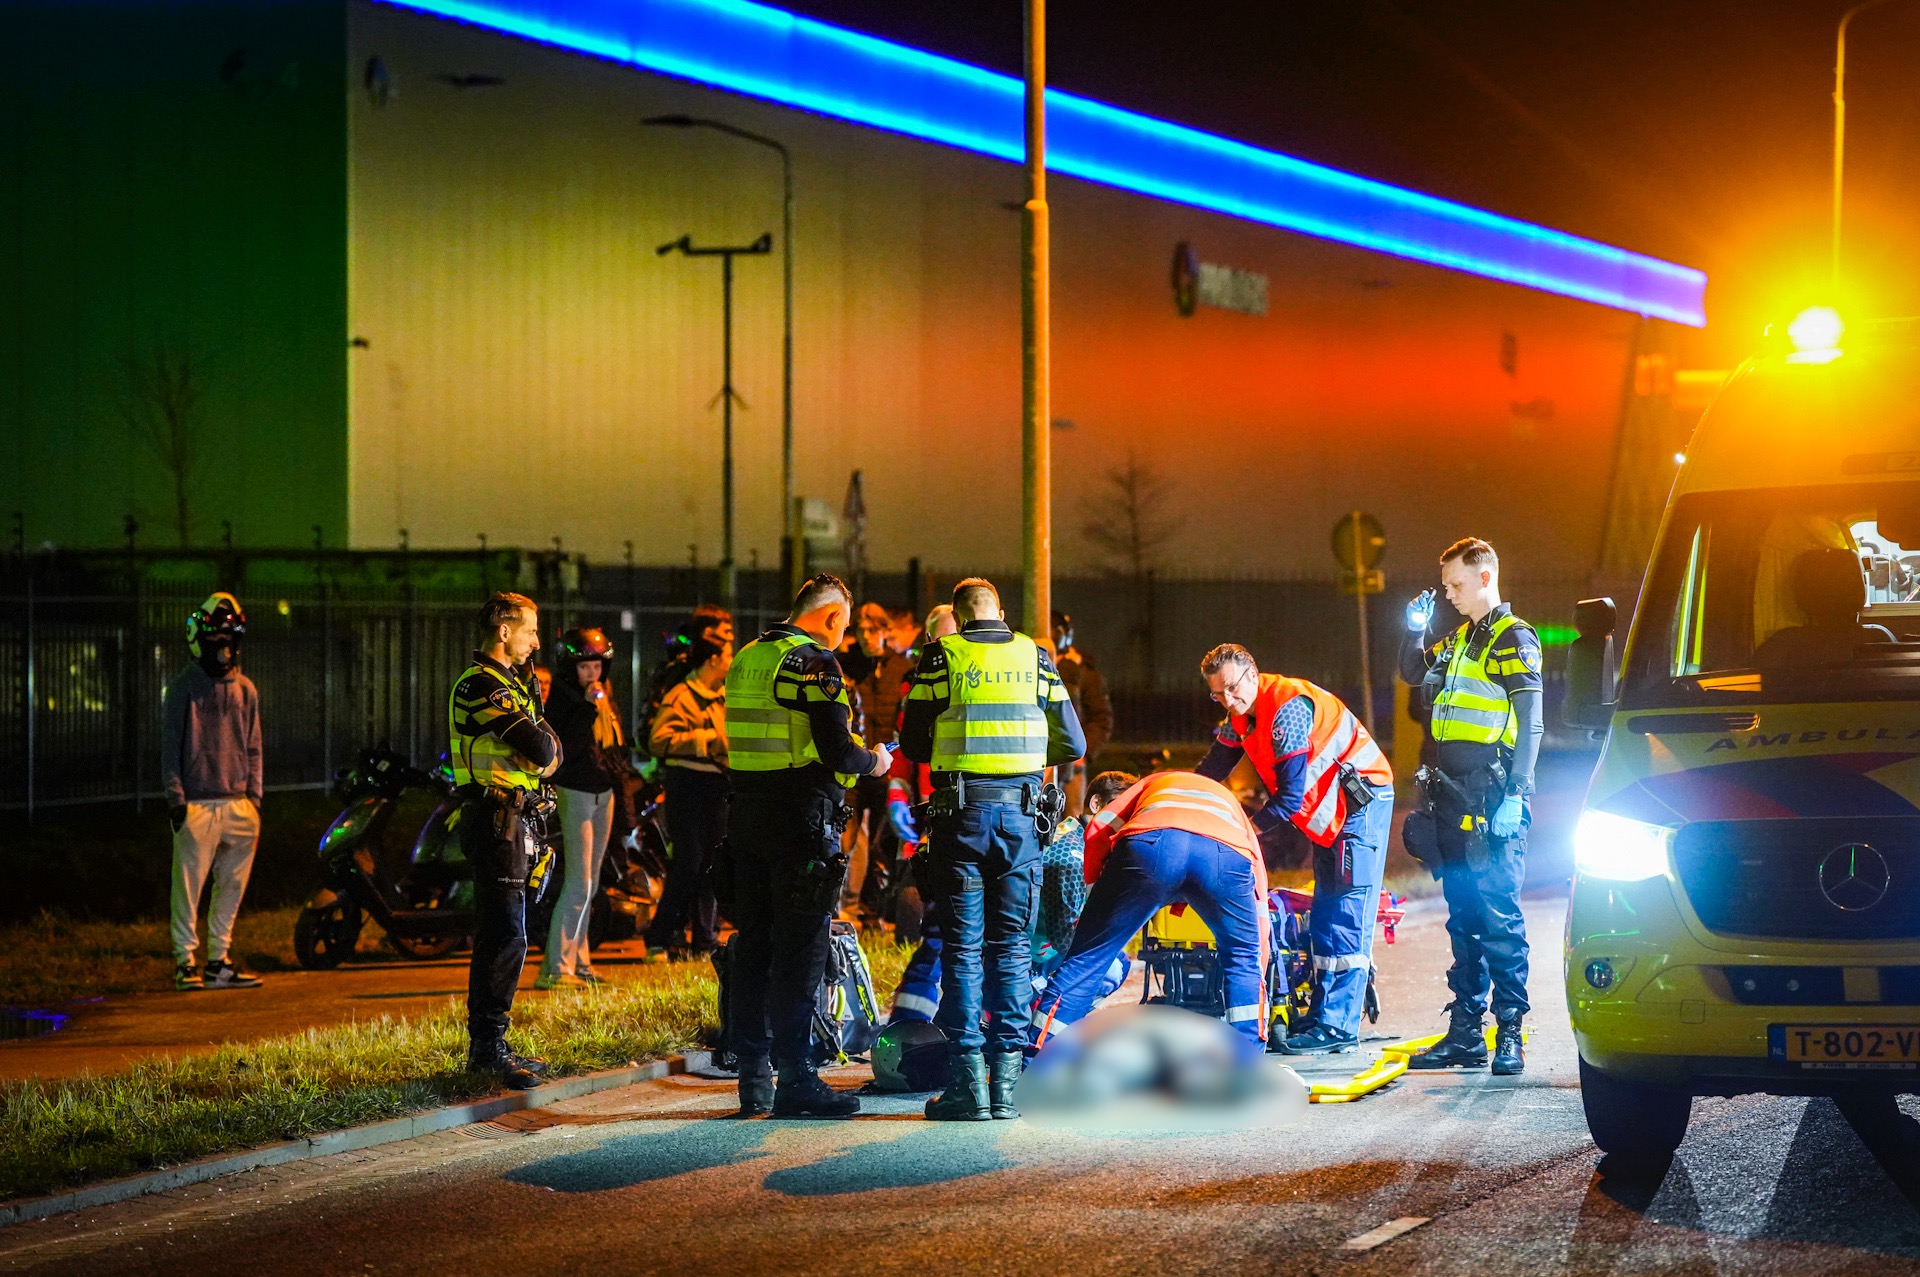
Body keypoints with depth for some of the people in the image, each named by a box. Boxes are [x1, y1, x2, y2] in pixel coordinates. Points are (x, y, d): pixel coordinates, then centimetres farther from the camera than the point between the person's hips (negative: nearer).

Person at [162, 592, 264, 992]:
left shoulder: (245, 689, 13)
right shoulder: (184, 687, 0)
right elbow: (170, 746, -1)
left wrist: (254, 797, 9)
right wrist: (175, 797, -8)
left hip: (238, 804, 5)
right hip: (197, 804, -5)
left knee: (231, 887, 7)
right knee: (188, 886, -5)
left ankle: (219, 961, 14)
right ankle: (185, 962, 0)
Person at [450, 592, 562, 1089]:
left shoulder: (510, 683, 19)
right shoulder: (480, 685, -14)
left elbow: (551, 751, 16)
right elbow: (540, 749, -21)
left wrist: (545, 751, -5)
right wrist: (542, 743, -1)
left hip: (513, 820, 10)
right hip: (497, 819, -10)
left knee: (497, 936, 13)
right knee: (506, 937, -12)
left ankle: (485, 1045, 18)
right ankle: (489, 1046, -12)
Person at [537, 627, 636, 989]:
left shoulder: (605, 697, 13)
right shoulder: (563, 698, -10)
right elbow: (563, 749, -23)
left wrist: (622, 804, 20)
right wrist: (587, 708, -25)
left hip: (604, 793, 8)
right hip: (575, 793, -8)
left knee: (589, 884, 11)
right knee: (579, 883, -14)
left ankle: (578, 962, 18)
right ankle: (555, 969, -14)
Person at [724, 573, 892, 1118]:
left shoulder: (746, 660, 14)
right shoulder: (814, 663, -12)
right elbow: (836, 752, -18)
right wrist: (873, 761, 3)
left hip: (748, 815, 8)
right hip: (803, 822, -8)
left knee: (753, 948, 10)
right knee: (800, 952, -4)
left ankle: (754, 1078, 13)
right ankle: (795, 1079, -4)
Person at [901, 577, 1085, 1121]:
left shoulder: (940, 656, 1)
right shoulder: (1035, 657, 7)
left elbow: (913, 743, 3)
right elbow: (1072, 745, 8)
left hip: (961, 811, -2)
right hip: (1021, 811, 2)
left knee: (963, 946, 2)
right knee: (1012, 945, 7)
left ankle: (969, 1080, -1)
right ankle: (1007, 1080, 4)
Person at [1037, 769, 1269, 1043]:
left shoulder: (1149, 785, 42)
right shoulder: (1228, 799, 46)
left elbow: (1098, 831, 18)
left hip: (1149, 845, -1)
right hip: (1229, 854, 1)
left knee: (1086, 959, 12)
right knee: (1242, 958, 28)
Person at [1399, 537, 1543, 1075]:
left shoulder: (1513, 638, -5)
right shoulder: (1460, 639, 18)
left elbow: (1530, 724, -11)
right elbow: (1414, 673, 33)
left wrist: (1513, 794, -17)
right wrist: (1415, 631, 13)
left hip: (1492, 799, -8)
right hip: (1455, 799, 8)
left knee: (1499, 917, -8)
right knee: (1463, 918, 9)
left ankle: (1510, 1033, -7)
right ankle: (1465, 1031, 13)